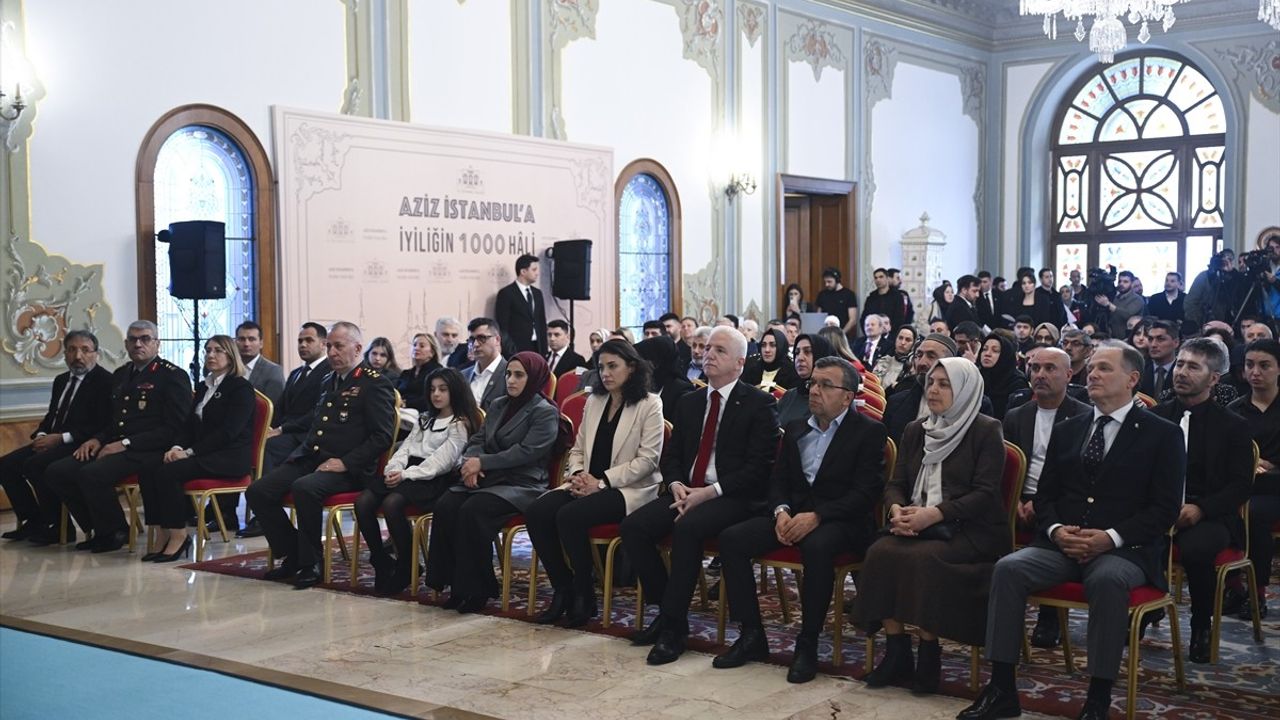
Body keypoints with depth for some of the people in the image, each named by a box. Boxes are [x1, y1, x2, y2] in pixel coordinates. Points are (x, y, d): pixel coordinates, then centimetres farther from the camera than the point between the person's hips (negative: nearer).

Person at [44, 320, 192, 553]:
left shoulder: (173, 376, -5)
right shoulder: (120, 375, 20)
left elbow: (174, 428, -13)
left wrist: (126, 444, -17)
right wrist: (97, 439, 4)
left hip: (148, 451, -8)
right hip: (114, 447, 8)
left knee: (92, 473, -30)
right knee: (56, 472, -8)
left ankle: (115, 532, -6)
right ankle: (99, 531, 4)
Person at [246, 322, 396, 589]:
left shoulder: (375, 384, -4)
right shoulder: (328, 381, 22)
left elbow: (382, 436, -12)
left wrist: (345, 462, -18)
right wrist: (302, 452, 12)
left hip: (347, 469, -8)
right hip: (309, 457, 8)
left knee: (304, 488, -35)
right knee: (257, 491, -9)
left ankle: (310, 564, -17)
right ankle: (292, 556, 4)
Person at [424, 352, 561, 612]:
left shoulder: (546, 413, -3)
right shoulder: (499, 405, 20)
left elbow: (525, 452, -14)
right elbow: (478, 440, 17)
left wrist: (482, 463, -14)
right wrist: (472, 463, -7)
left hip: (521, 485, -7)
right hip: (487, 479, 7)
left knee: (472, 511, -31)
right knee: (445, 506, -21)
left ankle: (476, 590, -20)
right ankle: (456, 581, -15)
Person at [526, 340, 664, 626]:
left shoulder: (649, 404, -3)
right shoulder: (594, 401, 17)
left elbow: (648, 458, -10)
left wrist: (602, 482, -16)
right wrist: (577, 474, -4)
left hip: (628, 489, -6)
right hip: (587, 484, 6)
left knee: (570, 515, -31)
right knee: (536, 512, -19)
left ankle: (584, 596, -13)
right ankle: (563, 590, -8)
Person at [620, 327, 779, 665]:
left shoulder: (759, 404, -3)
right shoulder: (689, 402, 17)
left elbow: (758, 467, -11)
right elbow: (672, 455, 18)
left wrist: (709, 492, -18)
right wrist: (676, 484, -6)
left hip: (732, 497, -6)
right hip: (686, 491, 6)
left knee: (687, 527, -34)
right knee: (633, 526, -17)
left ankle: (673, 625, -23)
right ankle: (666, 609, -3)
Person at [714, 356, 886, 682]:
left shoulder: (869, 432, -3)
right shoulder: (796, 429, 15)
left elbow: (866, 492, -12)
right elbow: (778, 479, 15)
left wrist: (817, 516, -23)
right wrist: (781, 511, -9)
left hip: (841, 521, -6)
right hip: (793, 513, 6)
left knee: (817, 547, -39)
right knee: (731, 538, -16)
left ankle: (807, 644, -23)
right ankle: (751, 635, -8)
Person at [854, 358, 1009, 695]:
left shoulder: (986, 431, -1)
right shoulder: (915, 431, 16)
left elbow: (985, 493, -11)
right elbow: (896, 484, 12)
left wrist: (934, 514, -22)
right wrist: (897, 510, -12)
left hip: (970, 531, -5)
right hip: (919, 526, 5)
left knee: (923, 557, -33)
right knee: (881, 552, -25)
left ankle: (928, 655, -19)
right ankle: (896, 652, -17)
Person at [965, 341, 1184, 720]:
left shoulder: (1163, 434, 3)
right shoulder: (1067, 430, 17)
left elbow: (1165, 508, -5)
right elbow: (1045, 495, 16)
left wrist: (1112, 537, -17)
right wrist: (1056, 530, -6)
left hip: (1125, 550, -4)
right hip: (1062, 544, 4)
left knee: (1107, 580, -38)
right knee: (1008, 568, -24)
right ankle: (1001, 689, -21)